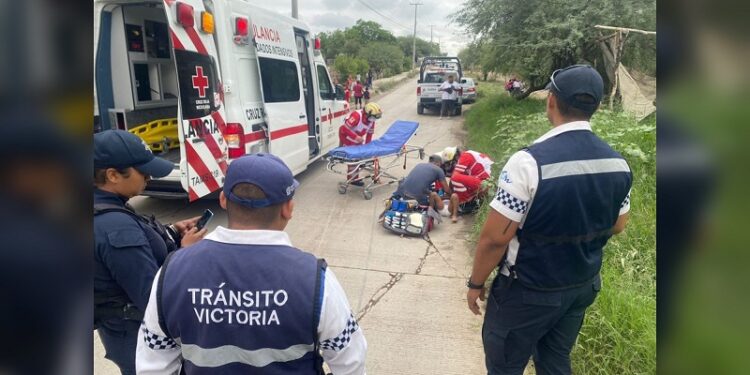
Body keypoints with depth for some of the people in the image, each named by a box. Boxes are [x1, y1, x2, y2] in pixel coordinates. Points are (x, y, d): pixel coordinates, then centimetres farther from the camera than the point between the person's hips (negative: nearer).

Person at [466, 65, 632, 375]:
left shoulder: (529, 161, -27)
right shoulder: (618, 164, -7)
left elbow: (494, 238, -23)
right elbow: (616, 226, 9)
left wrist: (476, 283, -7)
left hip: (528, 292, -6)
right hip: (583, 286, 6)